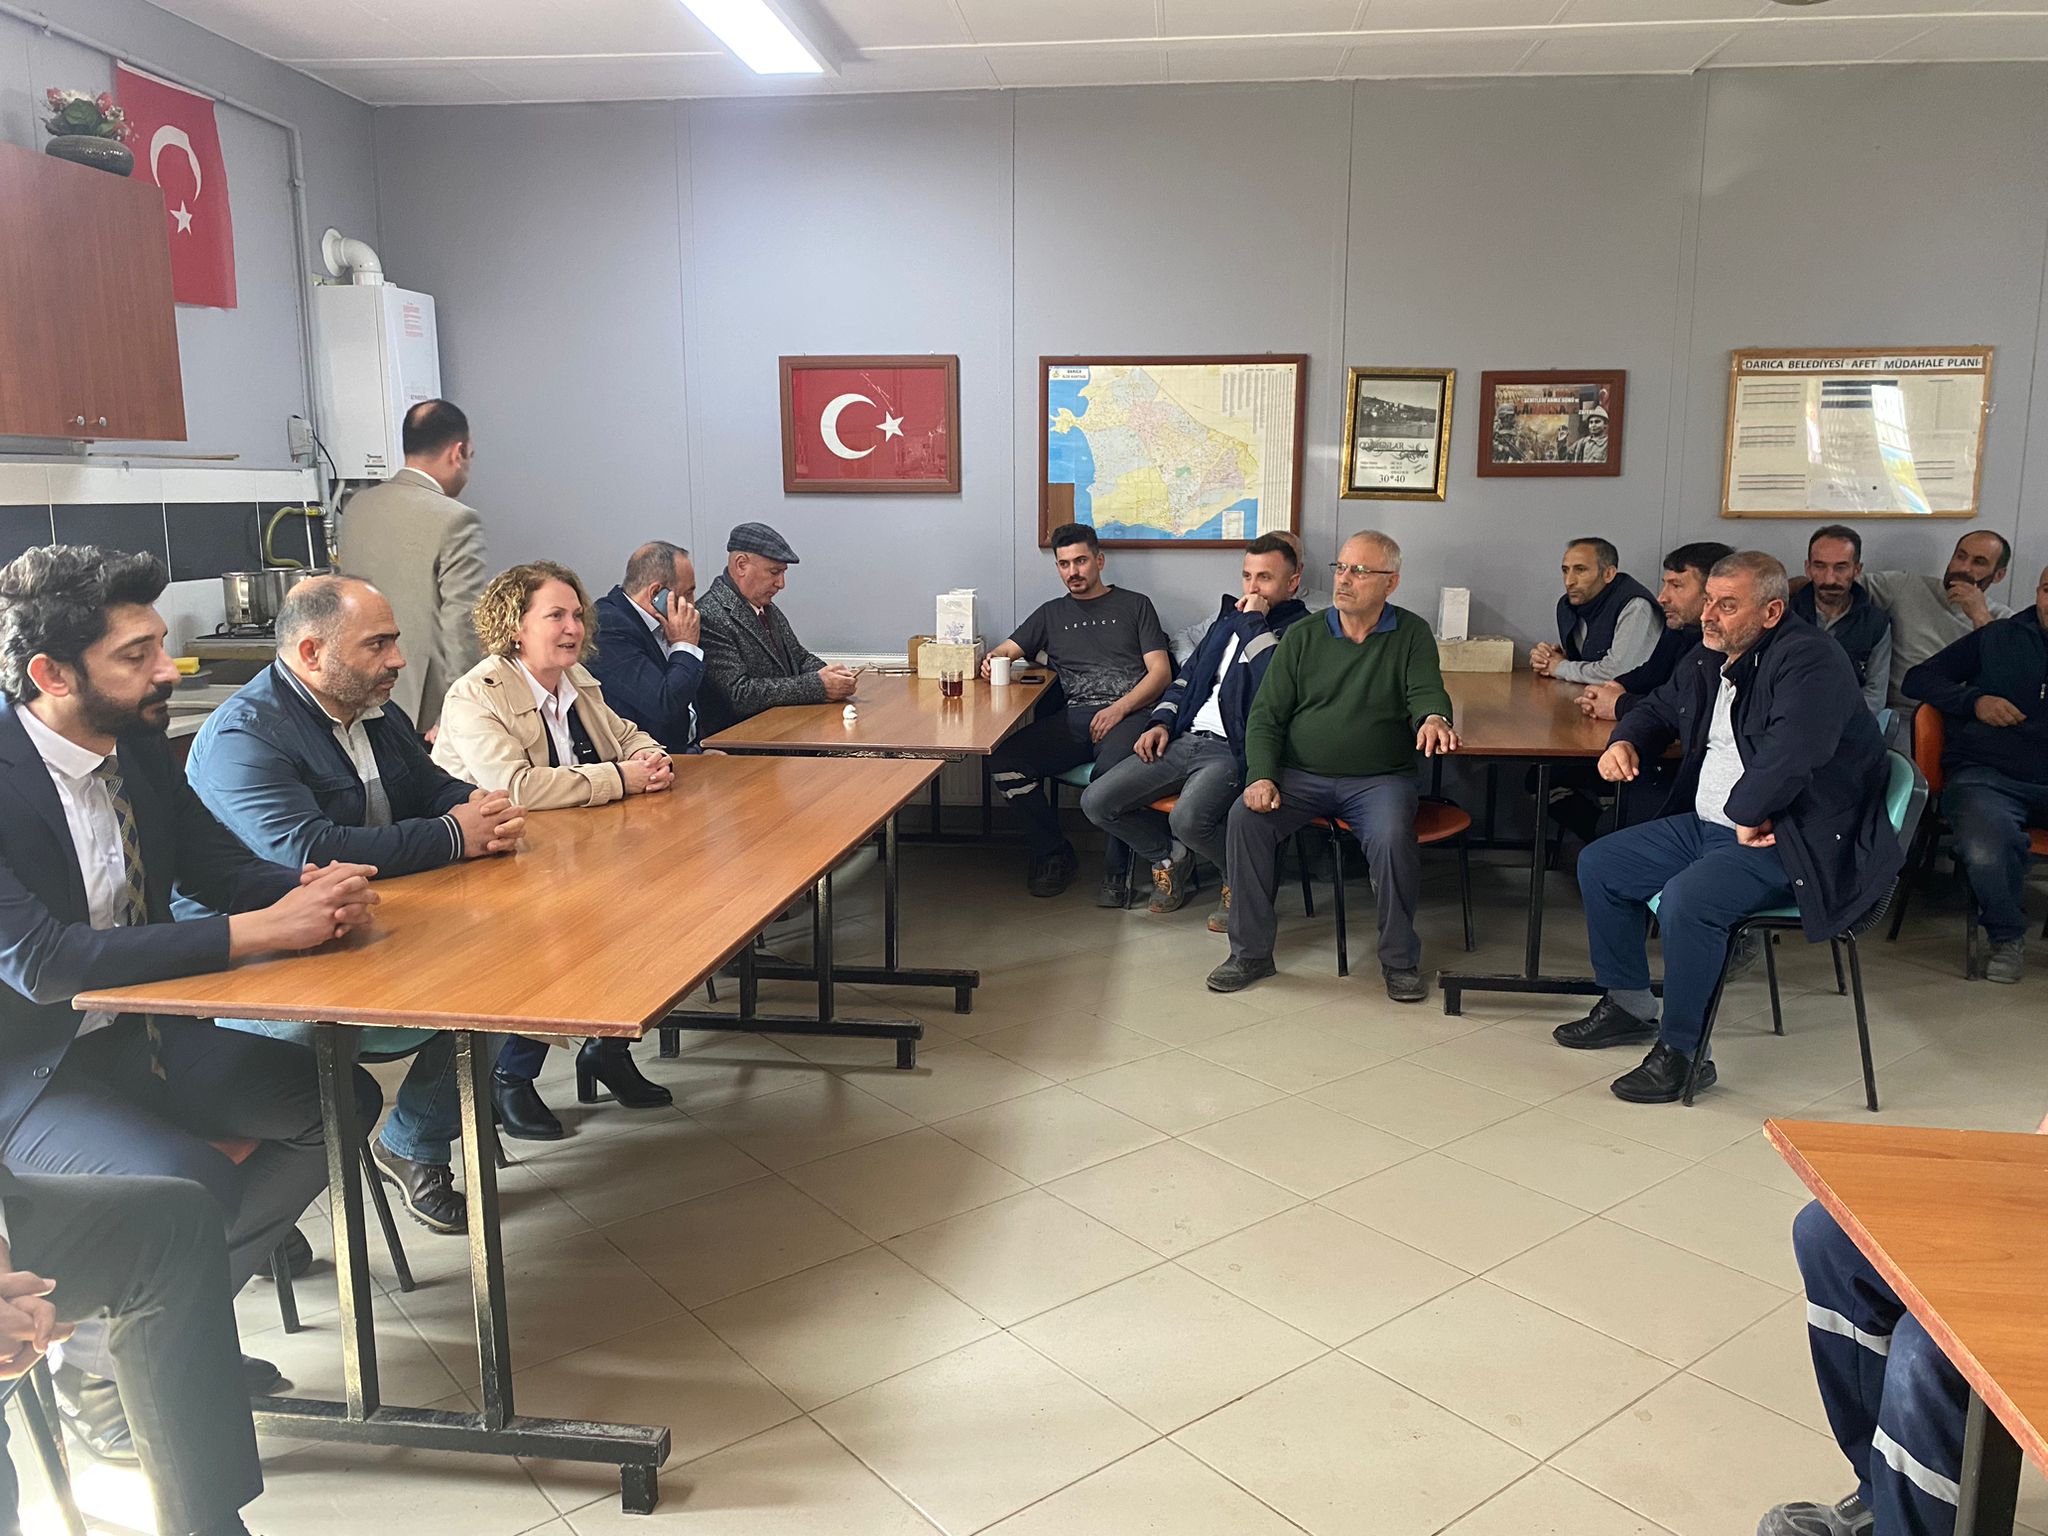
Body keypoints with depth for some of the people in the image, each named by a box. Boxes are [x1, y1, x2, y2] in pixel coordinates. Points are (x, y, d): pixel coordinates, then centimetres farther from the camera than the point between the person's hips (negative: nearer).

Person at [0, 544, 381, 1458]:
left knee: (342, 1101, -1)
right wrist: (257, 931, -36)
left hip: (142, 1029, 8)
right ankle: (95, 1367, 5)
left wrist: (314, 891, -18)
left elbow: (217, 865, 6)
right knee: (196, 1184, -28)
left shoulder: (136, 742, -1)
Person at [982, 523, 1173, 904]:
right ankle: (1054, 853, -4)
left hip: (1127, 712, -3)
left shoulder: (1134, 605, 18)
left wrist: (1120, 708, -9)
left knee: (1111, 769, -39)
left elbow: (1161, 672, 8)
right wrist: (993, 659, -6)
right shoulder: (1052, 613, 28)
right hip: (1072, 717, 4)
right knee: (1003, 762, -24)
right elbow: (1009, 649, 21)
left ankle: (1117, 869, -16)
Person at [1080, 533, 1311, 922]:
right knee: (1096, 802, -6)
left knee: (1189, 818, -36)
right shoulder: (1230, 617, 22)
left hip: (1233, 751, -7)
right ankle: (1170, 857, 18)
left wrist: (1255, 622, -11)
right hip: (1183, 739, 7)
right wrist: (1161, 722, 11)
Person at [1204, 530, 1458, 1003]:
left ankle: (1400, 960, -10)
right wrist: (1262, 777, -13)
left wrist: (1434, 717, -33)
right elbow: (1265, 716, 5)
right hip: (1301, 776, 2)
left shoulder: (1412, 635, 6)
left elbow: (1426, 693, -7)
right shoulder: (1302, 637, 8)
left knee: (1392, 836, -32)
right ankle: (1251, 952, -12)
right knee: (1246, 817, -25)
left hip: (1378, 779, -1)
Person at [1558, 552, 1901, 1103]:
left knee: (1687, 898, -32)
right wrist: (1625, 742, 6)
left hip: (1790, 839, -10)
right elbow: (1659, 710, 28)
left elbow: (1790, 754, -33)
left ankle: (1682, 1050, -14)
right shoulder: (1707, 661, 11)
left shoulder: (1808, 660, -17)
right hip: (1705, 825, 10)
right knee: (1598, 864, 7)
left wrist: (1746, 815, -22)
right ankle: (1629, 1002, 21)